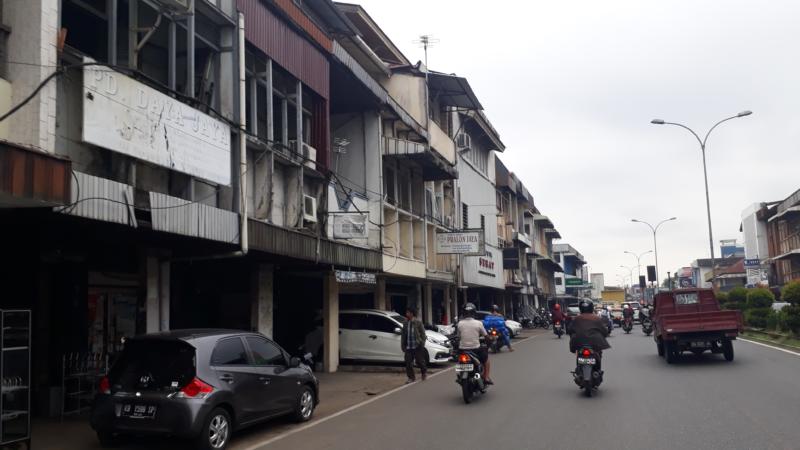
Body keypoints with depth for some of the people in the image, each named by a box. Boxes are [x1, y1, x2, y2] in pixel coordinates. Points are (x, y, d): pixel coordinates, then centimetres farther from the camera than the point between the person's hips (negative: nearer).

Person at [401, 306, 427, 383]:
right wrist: (403, 345, 7)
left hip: (417, 346, -4)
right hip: (408, 347, 4)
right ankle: (411, 378, 10)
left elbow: (423, 333, -5)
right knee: (408, 363, 0)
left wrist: (422, 344, -9)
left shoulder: (418, 322, -6)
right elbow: (403, 334, 11)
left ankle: (424, 372, 32)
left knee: (419, 361, 5)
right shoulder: (406, 323, 7)